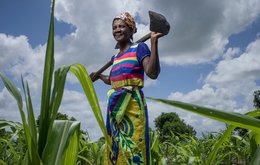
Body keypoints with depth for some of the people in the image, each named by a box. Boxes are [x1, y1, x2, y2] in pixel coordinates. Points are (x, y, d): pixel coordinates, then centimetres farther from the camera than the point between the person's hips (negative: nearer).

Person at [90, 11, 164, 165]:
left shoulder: (139, 48, 1)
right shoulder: (115, 57, 20)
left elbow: (153, 73, -17)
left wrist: (154, 42, -21)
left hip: (132, 104, -7)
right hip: (115, 106, 7)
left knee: (132, 149, -11)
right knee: (114, 149, 9)